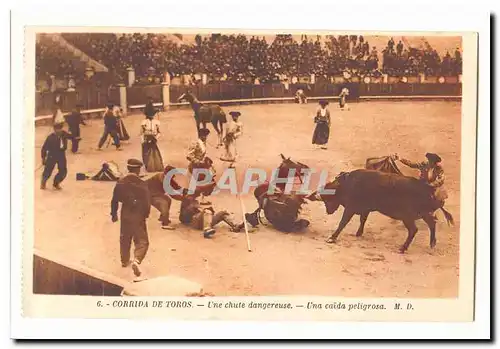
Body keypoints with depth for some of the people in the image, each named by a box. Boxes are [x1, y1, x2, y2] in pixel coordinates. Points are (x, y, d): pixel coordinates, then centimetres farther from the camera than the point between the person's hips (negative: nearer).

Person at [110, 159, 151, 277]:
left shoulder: (120, 182, -3)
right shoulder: (141, 184, -16)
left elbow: (115, 199, 3)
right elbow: (147, 202, -13)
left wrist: (114, 214, 16)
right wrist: (146, 214, 5)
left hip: (125, 214, 5)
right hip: (138, 215, -5)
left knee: (125, 238, 24)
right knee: (142, 241, 0)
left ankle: (125, 260, 38)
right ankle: (136, 261, -21)